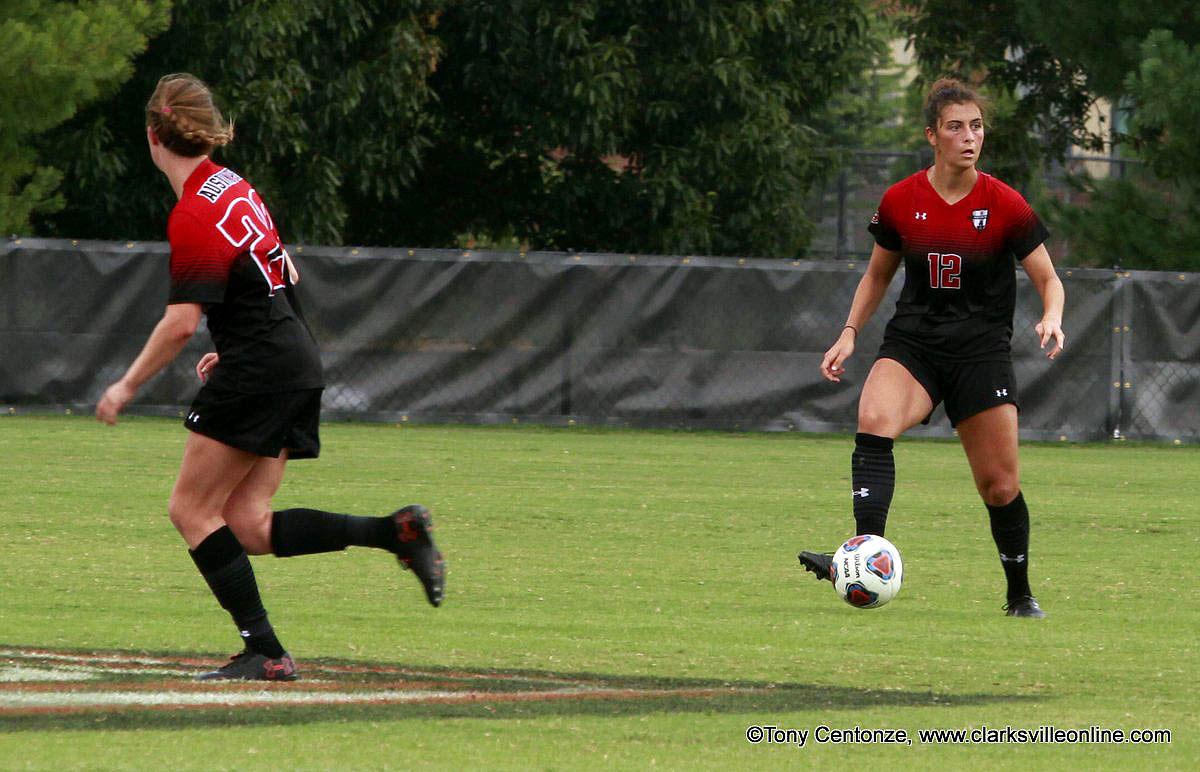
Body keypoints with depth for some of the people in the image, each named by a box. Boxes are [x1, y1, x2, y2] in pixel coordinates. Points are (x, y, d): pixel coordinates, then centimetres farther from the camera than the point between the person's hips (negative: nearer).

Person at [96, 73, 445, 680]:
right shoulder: (234, 187, 13)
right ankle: (398, 531, -2)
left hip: (258, 372, -9)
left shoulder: (194, 216, -16)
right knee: (248, 526, 7)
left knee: (192, 510, -1)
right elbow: (285, 277, 22)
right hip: (299, 363, 9)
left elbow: (181, 323, -20)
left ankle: (264, 651, -5)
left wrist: (127, 386, -10)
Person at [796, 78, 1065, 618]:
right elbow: (877, 275, 16)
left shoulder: (1004, 204, -5)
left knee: (1000, 486, -2)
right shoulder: (900, 201, 1)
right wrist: (849, 334, 5)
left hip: (982, 351, -1)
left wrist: (1051, 318, -20)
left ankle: (1020, 595, 21)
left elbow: (1048, 279, 1)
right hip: (912, 344, 1)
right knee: (873, 421, -31)